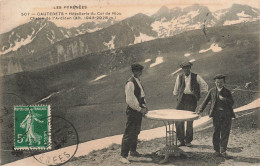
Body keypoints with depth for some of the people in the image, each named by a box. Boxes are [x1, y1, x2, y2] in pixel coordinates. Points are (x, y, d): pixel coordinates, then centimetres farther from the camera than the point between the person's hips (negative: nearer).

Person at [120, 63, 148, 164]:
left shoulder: (138, 81, 12)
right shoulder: (130, 83, -17)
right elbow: (130, 100, -20)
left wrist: (144, 106, 8)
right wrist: (140, 109, -17)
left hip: (139, 110, 9)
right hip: (132, 111, -9)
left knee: (136, 132, 19)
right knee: (128, 134, -6)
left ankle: (133, 151, 34)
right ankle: (123, 156, -1)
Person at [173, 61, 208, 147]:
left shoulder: (196, 77, 3)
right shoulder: (179, 77, 7)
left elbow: (205, 85, 10)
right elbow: (176, 89, 17)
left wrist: (198, 93, 8)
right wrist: (177, 96, 15)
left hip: (192, 99, -1)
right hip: (182, 99, 2)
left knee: (190, 121, 2)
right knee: (178, 120, -3)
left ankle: (188, 141, 13)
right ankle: (181, 140, 9)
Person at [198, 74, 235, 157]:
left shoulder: (227, 91, 11)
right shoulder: (212, 91, 11)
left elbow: (232, 103, 1)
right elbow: (205, 101, 10)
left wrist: (223, 99, -14)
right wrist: (200, 111, 1)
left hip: (227, 114, 0)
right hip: (217, 113, 0)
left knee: (225, 132, -2)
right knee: (216, 132, 3)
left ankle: (223, 151, 4)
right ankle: (217, 150, 13)